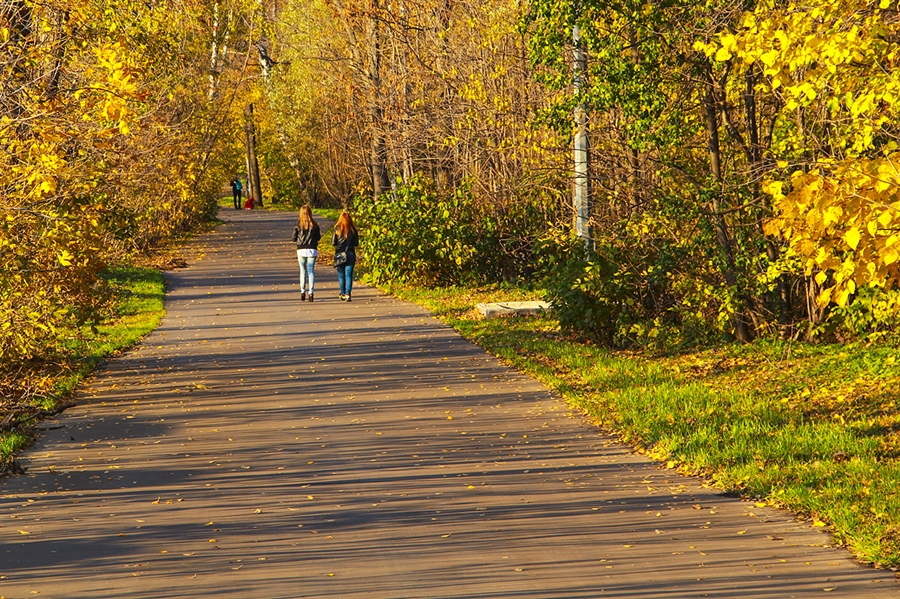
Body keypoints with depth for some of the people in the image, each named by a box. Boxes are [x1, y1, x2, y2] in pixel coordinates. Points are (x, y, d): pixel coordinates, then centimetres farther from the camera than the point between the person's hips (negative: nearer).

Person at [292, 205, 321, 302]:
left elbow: (294, 239, -2)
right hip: (312, 250, 0)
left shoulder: (298, 225, -4)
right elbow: (318, 238, 3)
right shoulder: (314, 225, -2)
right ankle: (310, 292, -4)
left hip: (301, 250, 0)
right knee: (311, 271, 3)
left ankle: (302, 292, 5)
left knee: (303, 271, 9)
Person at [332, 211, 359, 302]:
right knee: (349, 275, 0)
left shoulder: (337, 229, -5)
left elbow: (333, 243, -4)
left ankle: (343, 294, 16)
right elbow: (356, 243, 1)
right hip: (350, 253, 0)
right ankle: (347, 293, -12)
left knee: (341, 275, 11)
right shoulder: (353, 230, -3)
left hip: (339, 254, 0)